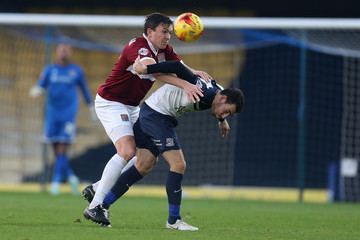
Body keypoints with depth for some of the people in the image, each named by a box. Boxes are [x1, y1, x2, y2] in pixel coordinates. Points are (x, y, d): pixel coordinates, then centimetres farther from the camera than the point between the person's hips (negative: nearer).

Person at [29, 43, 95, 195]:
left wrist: (91, 107, 20)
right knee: (56, 149, 5)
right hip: (53, 113, 2)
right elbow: (41, 86, -5)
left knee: (62, 149, -11)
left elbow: (84, 89, 16)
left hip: (69, 114, -2)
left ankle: (56, 181, -11)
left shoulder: (77, 71, 6)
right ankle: (70, 177, 24)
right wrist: (37, 90, -27)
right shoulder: (49, 70, 8)